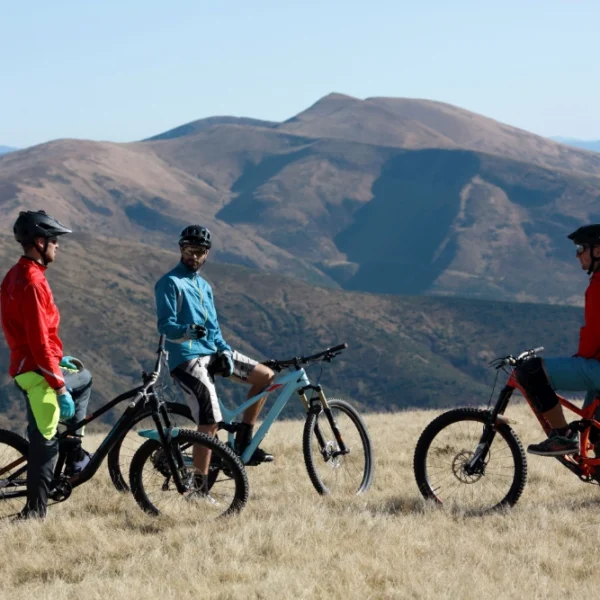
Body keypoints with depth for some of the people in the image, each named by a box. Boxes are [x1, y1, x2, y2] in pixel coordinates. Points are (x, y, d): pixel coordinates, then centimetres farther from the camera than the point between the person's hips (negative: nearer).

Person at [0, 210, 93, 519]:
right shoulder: (32, 282, -21)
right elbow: (39, 341, -24)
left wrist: (58, 358, 24)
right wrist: (60, 388, -22)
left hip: (25, 365, 10)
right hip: (38, 371, -10)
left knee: (83, 378, 30)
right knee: (45, 441, -4)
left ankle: (74, 450, 25)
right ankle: (35, 511, 1)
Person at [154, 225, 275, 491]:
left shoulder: (204, 286, 21)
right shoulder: (169, 283, -5)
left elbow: (213, 328, 17)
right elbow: (165, 324, -14)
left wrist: (225, 350, -2)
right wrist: (187, 331, -35)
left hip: (211, 352, 8)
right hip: (187, 358, -8)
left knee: (265, 376, 2)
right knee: (210, 422, -17)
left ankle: (243, 442, 8)